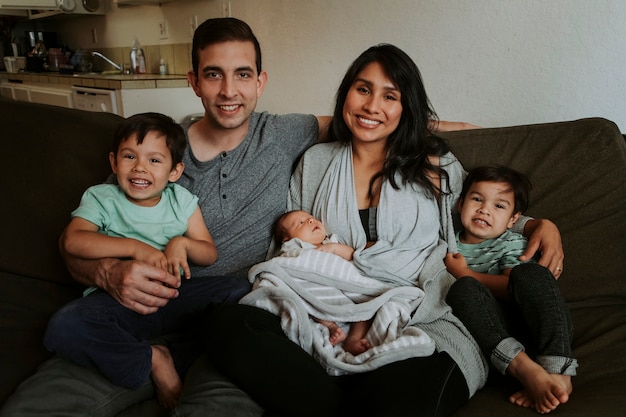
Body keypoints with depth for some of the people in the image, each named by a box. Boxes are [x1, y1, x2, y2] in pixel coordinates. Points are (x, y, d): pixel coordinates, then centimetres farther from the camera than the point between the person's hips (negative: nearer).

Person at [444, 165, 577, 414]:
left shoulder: (511, 243, 11)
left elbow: (517, 288, -8)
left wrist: (464, 273, -7)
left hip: (519, 317, 0)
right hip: (481, 324, 0)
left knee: (529, 273, -28)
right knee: (463, 289, -30)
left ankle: (557, 372, -40)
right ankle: (524, 367, -47)